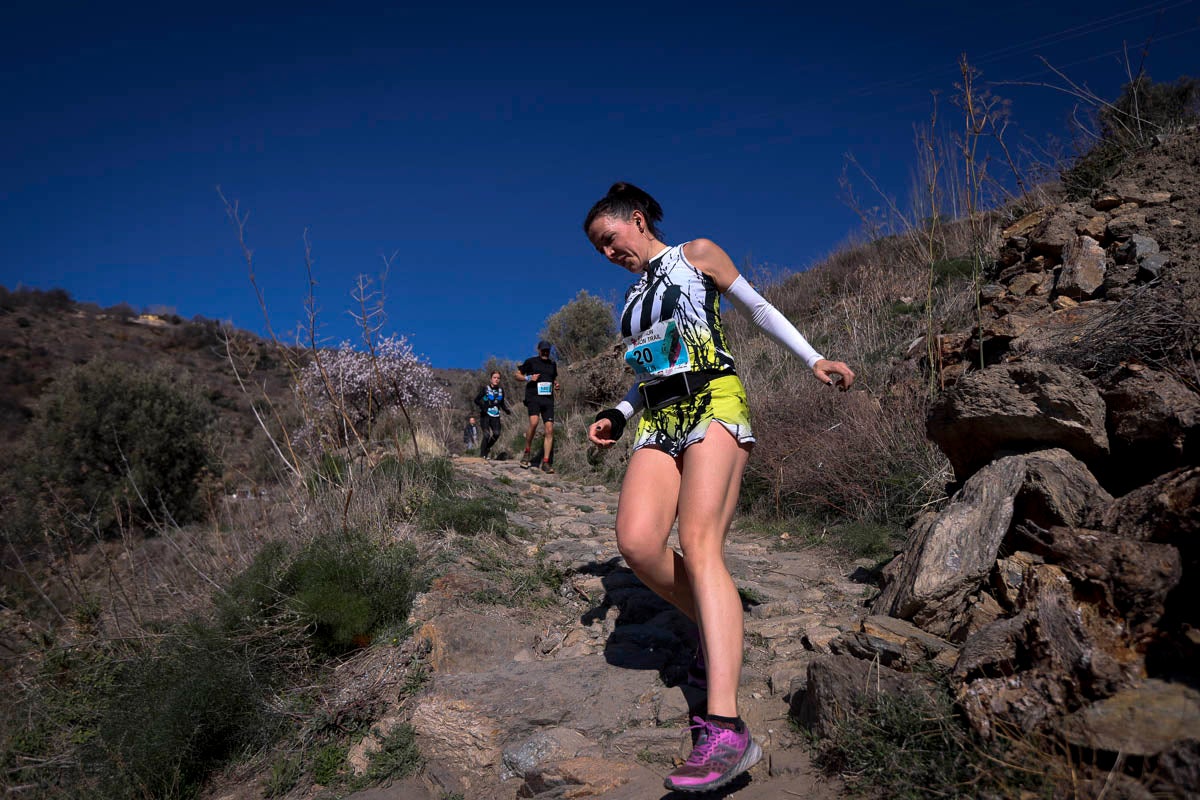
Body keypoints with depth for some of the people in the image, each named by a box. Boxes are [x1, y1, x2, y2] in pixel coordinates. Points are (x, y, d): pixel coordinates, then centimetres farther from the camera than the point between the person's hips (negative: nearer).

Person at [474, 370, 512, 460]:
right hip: (485, 415, -4)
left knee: (496, 434, -12)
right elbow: (476, 399, -4)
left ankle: (487, 447, 16)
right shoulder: (485, 389, -3)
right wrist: (482, 406, -22)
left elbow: (502, 403, 19)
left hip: (496, 416, 4)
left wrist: (507, 410, 1)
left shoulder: (501, 390, 10)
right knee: (487, 434, -15)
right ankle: (483, 454, -1)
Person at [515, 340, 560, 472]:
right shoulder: (530, 362, 6)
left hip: (548, 399, 5)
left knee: (550, 430, -5)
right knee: (534, 422, -29)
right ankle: (526, 453, -9)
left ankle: (545, 463, 0)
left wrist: (556, 385, 10)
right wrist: (529, 378, -8)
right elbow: (518, 375, 10)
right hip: (533, 397, -5)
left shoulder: (552, 365, 19)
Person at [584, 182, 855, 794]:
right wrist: (616, 416, 13)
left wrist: (813, 359, 7)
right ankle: (719, 632, 7)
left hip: (713, 403, -5)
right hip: (659, 420, 5)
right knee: (636, 543, -19)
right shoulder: (635, 296, 26)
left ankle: (725, 729, -31)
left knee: (699, 543, -24)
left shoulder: (697, 255, 12)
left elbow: (759, 310, 15)